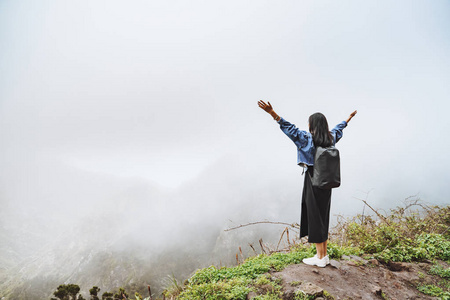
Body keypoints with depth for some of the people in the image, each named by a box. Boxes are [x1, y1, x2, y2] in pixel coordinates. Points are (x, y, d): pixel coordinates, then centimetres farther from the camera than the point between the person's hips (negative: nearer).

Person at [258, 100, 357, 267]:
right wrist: (348, 119, 44)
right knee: (323, 218, 15)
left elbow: (289, 128, -24)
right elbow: (338, 129, 23)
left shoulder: (308, 139, -16)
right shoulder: (331, 138, 3)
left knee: (314, 219, 3)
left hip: (313, 184, -7)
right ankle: (324, 255, 24)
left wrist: (272, 113, -28)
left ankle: (320, 258, 10)